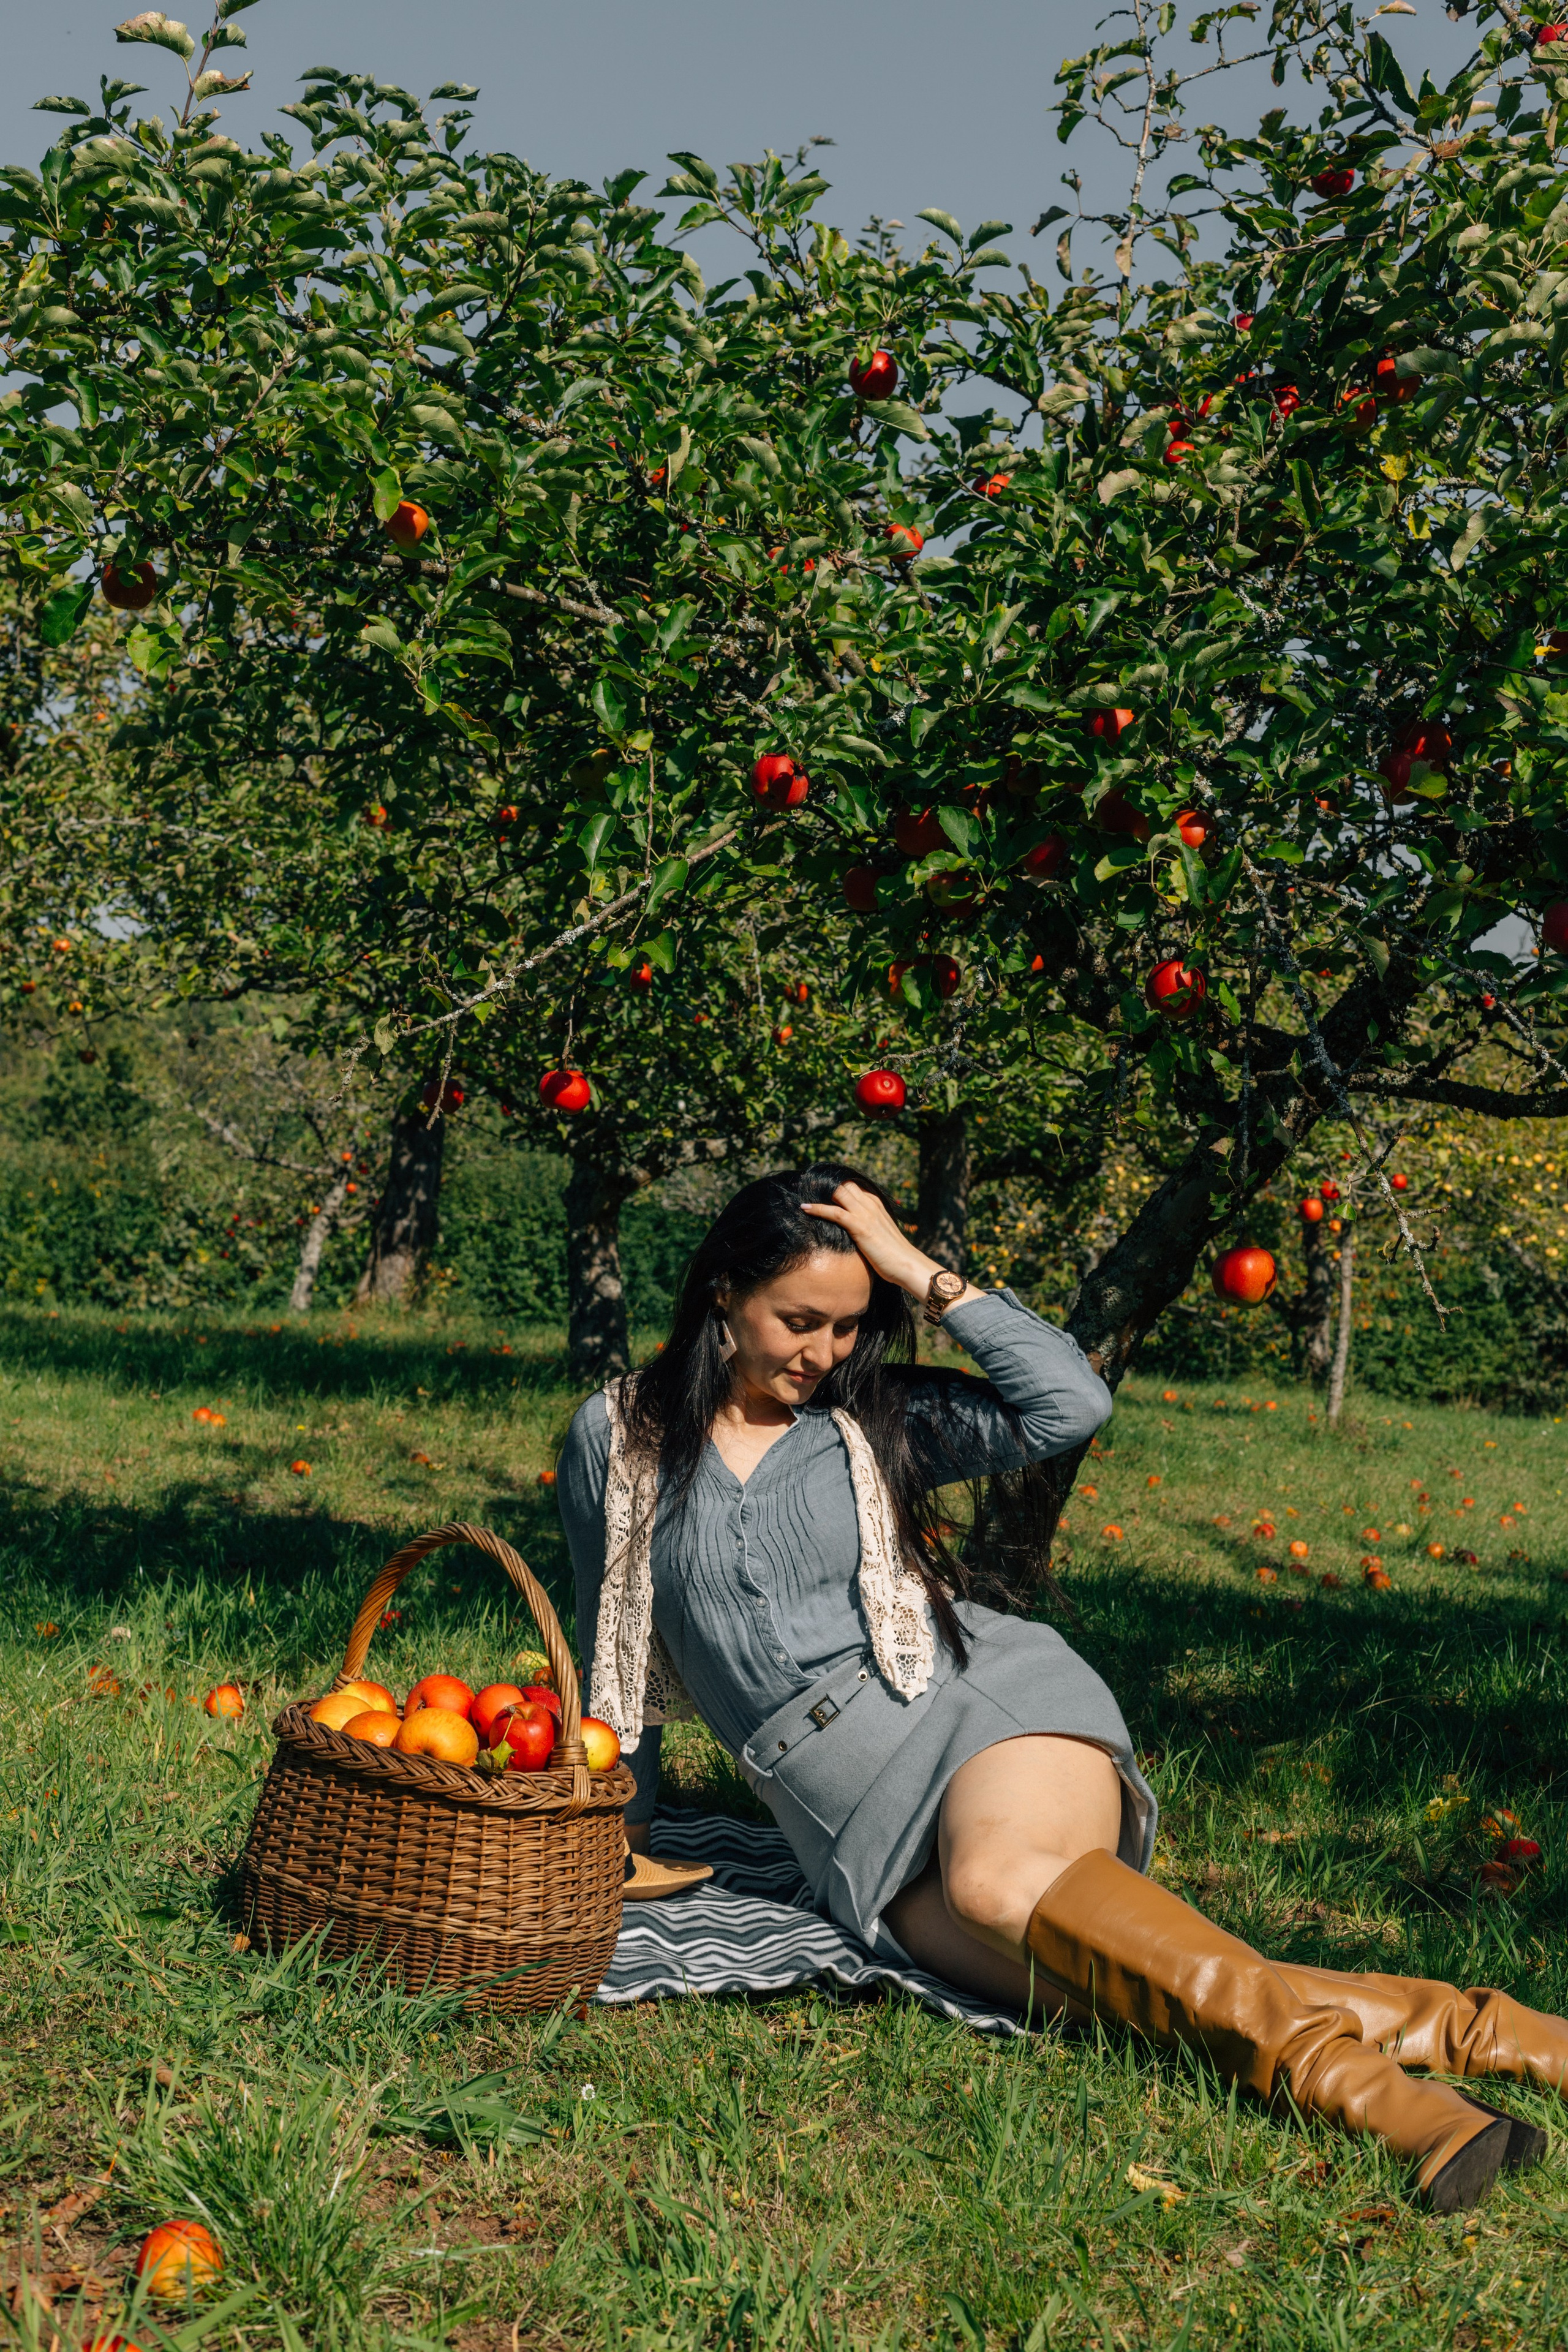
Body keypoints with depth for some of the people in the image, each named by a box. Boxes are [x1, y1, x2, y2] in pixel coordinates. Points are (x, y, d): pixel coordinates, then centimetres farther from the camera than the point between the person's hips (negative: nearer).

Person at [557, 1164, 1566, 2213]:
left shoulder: (877, 1416, 6)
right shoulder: (616, 1440, 10)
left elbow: (1073, 1401, -9)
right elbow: (613, 1654, 21)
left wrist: (920, 1272, -6)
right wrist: (627, 1830, 22)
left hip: (984, 1700, -1)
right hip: (857, 1826, 1)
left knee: (997, 1874, -39)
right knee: (1089, 1979, -27)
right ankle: (1443, 2028, -32)